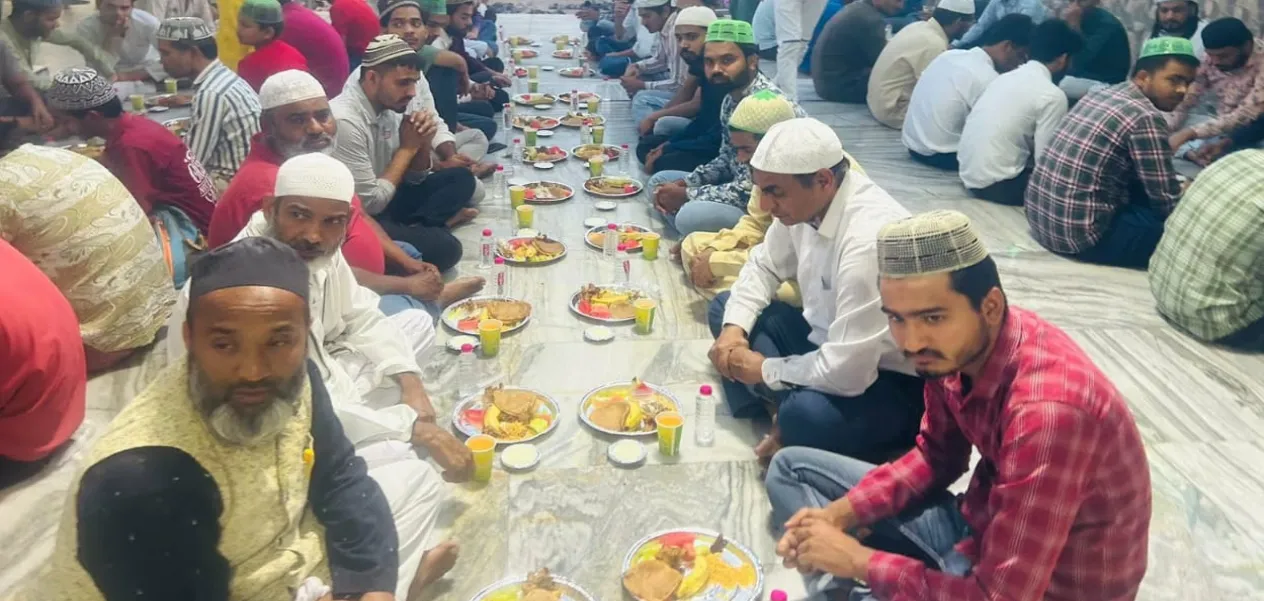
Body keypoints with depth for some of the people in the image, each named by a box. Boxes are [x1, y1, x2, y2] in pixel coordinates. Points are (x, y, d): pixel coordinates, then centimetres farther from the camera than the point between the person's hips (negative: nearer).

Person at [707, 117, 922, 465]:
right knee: (725, 309, 5)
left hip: (896, 382, -9)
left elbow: (845, 372, -34)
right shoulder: (803, 202, -9)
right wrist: (734, 328, -8)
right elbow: (764, 266, 10)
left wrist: (765, 370, -16)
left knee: (804, 415, -38)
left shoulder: (870, 240, -34)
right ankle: (785, 414, -7)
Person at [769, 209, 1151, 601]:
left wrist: (857, 560, -21)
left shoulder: (1046, 410, -35)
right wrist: (839, 513, -7)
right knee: (791, 469, 8)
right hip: (981, 525, 8)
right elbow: (937, 457, 7)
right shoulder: (957, 348, -11)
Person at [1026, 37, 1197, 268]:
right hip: (1081, 233, -9)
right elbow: (1168, 203, -9)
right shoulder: (1146, 118, -14)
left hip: (1039, 218, 9)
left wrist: (1180, 186, 21)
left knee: (1143, 187, 24)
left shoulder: (1102, 94, 12)